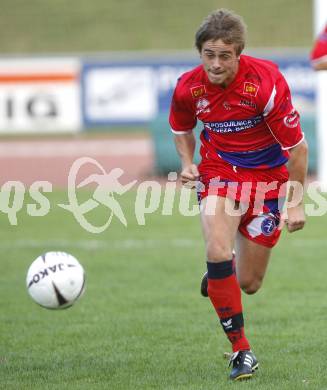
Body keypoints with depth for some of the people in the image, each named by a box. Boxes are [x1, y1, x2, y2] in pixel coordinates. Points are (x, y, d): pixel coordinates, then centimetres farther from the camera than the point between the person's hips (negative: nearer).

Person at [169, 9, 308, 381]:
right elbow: (182, 129, 11)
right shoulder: (188, 87, -13)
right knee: (218, 251, -25)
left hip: (267, 176, -2)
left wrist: (295, 203, -13)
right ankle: (240, 349, -11)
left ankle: (218, 276, 43)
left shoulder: (266, 82, -25)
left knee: (249, 284, 3)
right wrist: (187, 164, -7)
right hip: (219, 171, 2)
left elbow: (297, 146, -15)